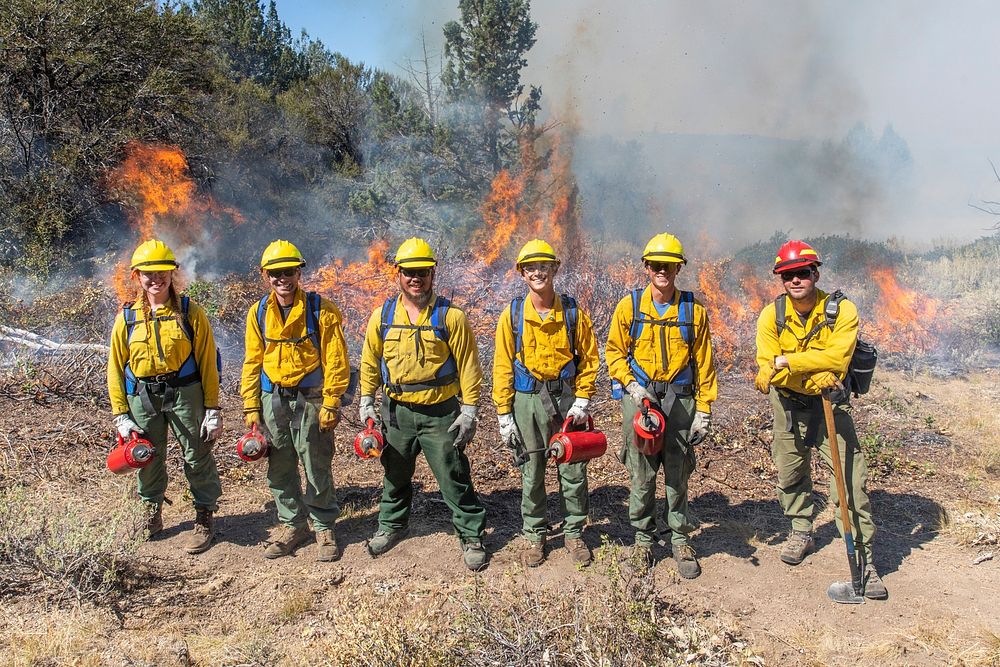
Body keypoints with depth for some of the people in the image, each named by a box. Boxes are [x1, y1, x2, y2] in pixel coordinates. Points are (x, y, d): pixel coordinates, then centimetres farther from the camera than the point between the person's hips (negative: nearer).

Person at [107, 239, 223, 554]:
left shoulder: (190, 312, -4)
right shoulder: (127, 316, 4)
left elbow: (208, 363, -3)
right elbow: (116, 368, 7)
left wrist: (213, 409, -6)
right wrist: (120, 415, 2)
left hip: (184, 393, -3)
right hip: (142, 396, 3)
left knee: (197, 455, 2)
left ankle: (204, 519, 17)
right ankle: (152, 511, 37)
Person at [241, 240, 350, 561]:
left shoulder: (321, 310, -8)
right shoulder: (258, 312, 4)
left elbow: (335, 362, -8)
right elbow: (252, 362, 10)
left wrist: (330, 405, -13)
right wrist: (251, 407, 6)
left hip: (309, 400, -4)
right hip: (272, 400, 4)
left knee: (317, 469, 3)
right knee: (279, 469, 13)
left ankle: (324, 528, 21)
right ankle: (292, 525, 30)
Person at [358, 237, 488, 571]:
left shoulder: (450, 316, -9)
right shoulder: (382, 316, 2)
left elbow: (468, 366, -7)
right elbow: (370, 362, 11)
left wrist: (469, 411, -9)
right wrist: (366, 402, 8)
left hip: (441, 414, -4)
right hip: (397, 412, 4)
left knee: (455, 479, 2)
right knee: (394, 476, 20)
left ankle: (471, 537, 17)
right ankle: (392, 525, 42)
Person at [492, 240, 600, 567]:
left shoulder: (572, 312, -1)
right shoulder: (512, 315, -2)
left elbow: (589, 357, 5)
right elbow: (503, 367, 0)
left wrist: (583, 399, -4)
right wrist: (504, 414, -3)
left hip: (565, 397, 0)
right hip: (527, 400, 0)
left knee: (573, 470, 6)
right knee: (531, 473, 9)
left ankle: (574, 533, 25)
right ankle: (534, 536, 26)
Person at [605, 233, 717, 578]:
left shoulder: (694, 310, 2)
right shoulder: (629, 306, 1)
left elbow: (703, 363, 4)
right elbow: (614, 352, 5)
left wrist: (703, 410, 1)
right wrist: (631, 385, -9)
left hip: (680, 399, 1)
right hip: (640, 398, 0)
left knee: (678, 473, 7)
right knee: (642, 474, 6)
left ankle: (680, 539, 22)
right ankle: (643, 537, 22)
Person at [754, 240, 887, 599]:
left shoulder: (842, 310, -14)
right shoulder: (772, 315, -10)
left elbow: (837, 357, -28)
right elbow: (769, 370, -18)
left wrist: (789, 361, -27)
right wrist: (818, 379, -28)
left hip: (831, 403, -2)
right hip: (789, 403, 2)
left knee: (849, 480, -7)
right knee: (789, 472, 14)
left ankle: (864, 560, 2)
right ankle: (802, 532, 39)